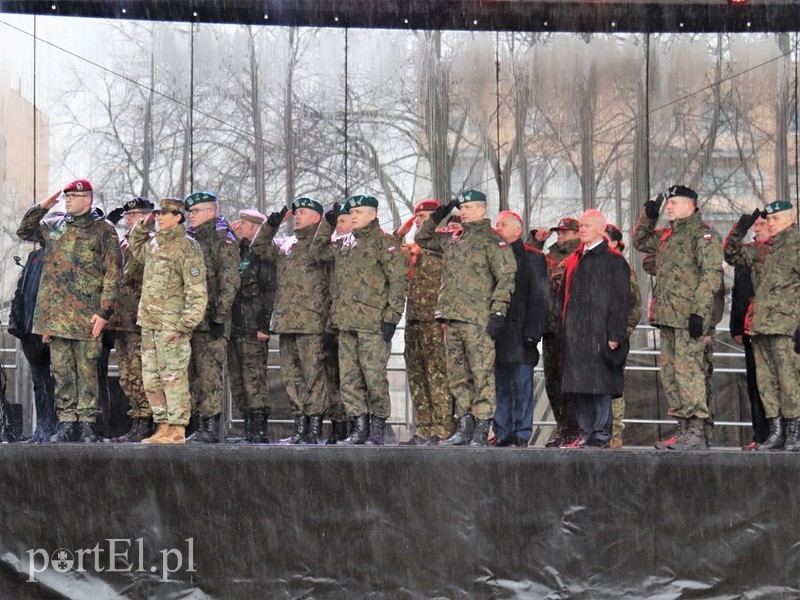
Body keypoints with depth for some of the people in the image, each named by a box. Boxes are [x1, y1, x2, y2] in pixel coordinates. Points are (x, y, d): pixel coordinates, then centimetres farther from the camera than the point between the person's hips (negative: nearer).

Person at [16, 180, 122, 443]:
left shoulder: (104, 230, 0)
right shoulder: (53, 224, 14)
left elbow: (113, 275, -3)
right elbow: (24, 232, 29)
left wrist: (104, 312, -9)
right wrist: (40, 207, 13)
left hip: (87, 314, -4)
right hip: (55, 311, 4)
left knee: (87, 371, -1)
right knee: (62, 370, 4)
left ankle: (86, 424, 2)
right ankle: (66, 423, 7)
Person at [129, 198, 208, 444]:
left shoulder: (188, 247, -9)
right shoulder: (153, 243, 14)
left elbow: (197, 290, -12)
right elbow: (136, 249, 39)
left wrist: (186, 323, -17)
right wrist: (143, 226, 21)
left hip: (172, 324, -8)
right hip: (148, 322, 8)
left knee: (173, 377, -7)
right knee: (151, 378, 10)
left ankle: (177, 430, -4)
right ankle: (163, 426, 16)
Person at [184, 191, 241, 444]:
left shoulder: (223, 239, -3)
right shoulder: (188, 239, 20)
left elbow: (229, 281, -11)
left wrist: (220, 317, -17)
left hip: (211, 320, -8)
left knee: (209, 373, -10)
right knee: (191, 373, 8)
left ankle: (211, 427, -8)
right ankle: (198, 424, 12)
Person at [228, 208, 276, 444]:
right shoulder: (236, 252, 19)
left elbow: (271, 292, -11)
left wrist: (265, 326, -16)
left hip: (253, 329, -9)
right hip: (234, 327, 9)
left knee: (254, 378, -10)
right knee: (237, 380, 9)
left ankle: (259, 430, -9)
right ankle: (249, 427, 13)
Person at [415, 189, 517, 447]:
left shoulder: (492, 241, -3)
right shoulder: (452, 240, 18)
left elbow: (506, 277, -8)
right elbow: (421, 239, 32)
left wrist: (498, 312, -15)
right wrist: (436, 217, 17)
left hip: (478, 319, -7)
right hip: (451, 318, 8)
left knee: (482, 375, -7)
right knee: (458, 377, 10)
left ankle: (481, 431, -6)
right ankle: (464, 428, 16)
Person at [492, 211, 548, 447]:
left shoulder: (532, 257, 1)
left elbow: (540, 298, -5)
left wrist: (532, 332, -13)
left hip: (519, 332, -5)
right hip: (496, 331, 5)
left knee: (521, 386, -4)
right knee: (501, 387, 7)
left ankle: (521, 434, -1)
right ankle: (502, 434, 11)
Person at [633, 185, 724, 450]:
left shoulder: (704, 234, -7)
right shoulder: (668, 236, 20)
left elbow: (711, 274, -15)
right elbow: (640, 241, 37)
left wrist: (698, 311, -22)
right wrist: (648, 216, 21)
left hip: (688, 317, -9)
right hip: (667, 316, 9)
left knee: (688, 370, -11)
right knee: (670, 372, 10)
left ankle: (696, 433, -9)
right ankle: (684, 430, 15)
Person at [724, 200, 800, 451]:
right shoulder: (763, 249, 19)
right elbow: (732, 254, 31)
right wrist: (739, 230, 13)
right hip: (760, 326, 8)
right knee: (766, 381, 8)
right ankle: (776, 432, 13)